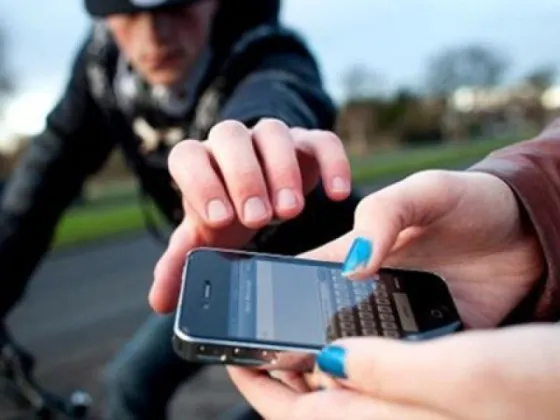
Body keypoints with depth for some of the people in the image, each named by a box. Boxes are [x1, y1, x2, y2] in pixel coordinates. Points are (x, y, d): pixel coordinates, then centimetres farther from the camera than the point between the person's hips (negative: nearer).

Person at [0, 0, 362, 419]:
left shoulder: (264, 53, -28)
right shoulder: (104, 58, -12)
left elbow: (276, 91, -52)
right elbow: (50, 167, -10)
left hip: (315, 260, -4)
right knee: (134, 380, 5)